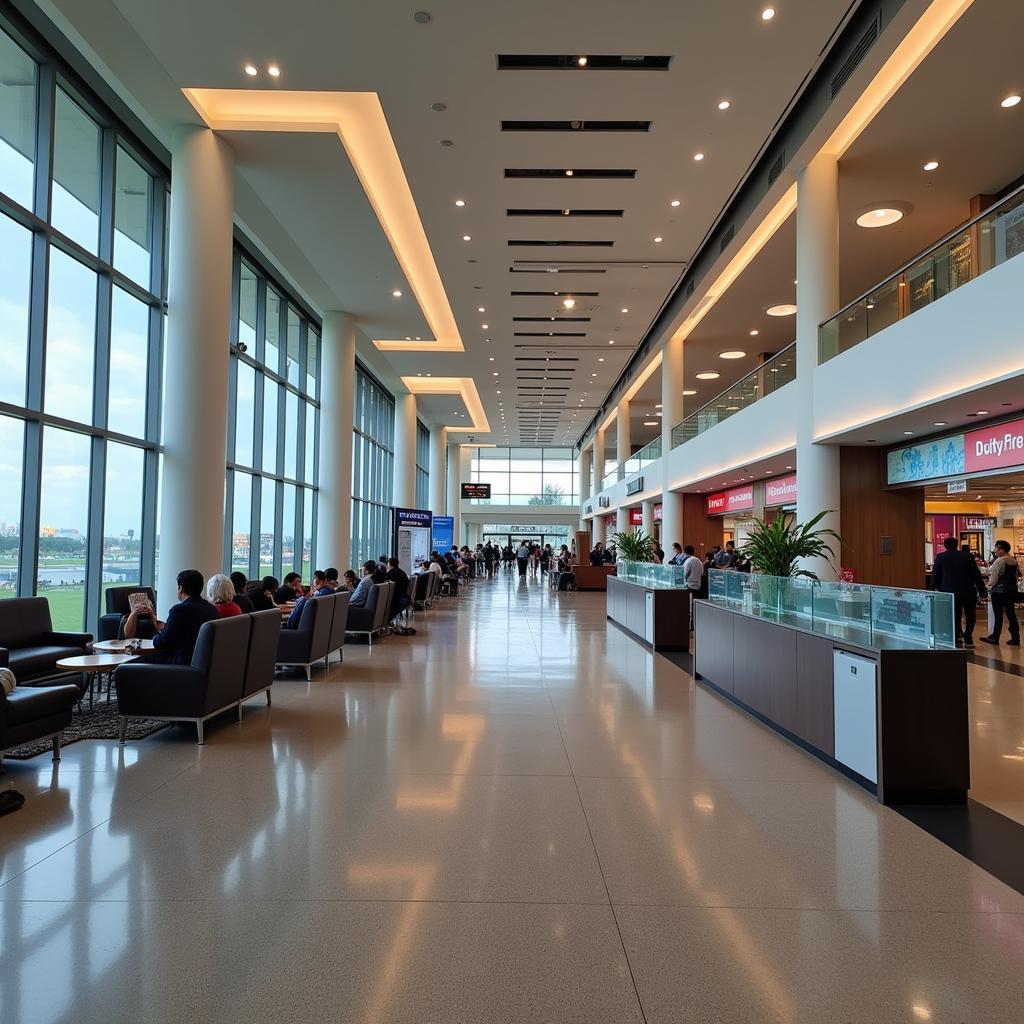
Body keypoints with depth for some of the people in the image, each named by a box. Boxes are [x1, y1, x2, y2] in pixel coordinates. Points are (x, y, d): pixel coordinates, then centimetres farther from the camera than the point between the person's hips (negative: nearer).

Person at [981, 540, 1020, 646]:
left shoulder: (999, 561, -14)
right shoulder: (1014, 561, 9)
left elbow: (994, 576, -13)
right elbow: (1017, 574, 15)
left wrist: (990, 586, 1)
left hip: (999, 590, -7)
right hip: (1012, 590, 7)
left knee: (998, 615, -1)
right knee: (1011, 614, 8)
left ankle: (995, 638, 5)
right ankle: (1015, 639, 8)